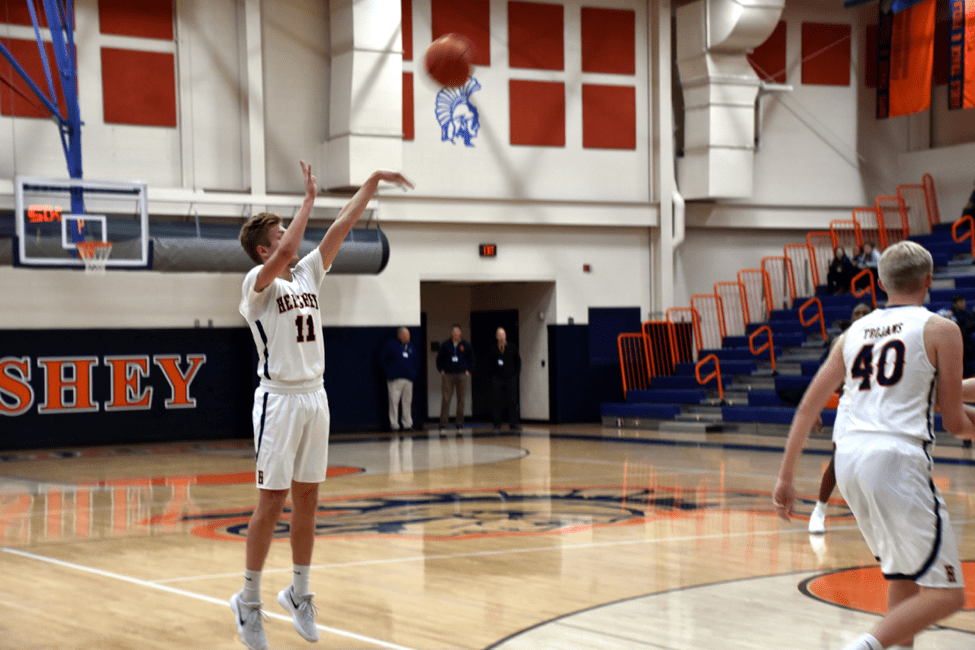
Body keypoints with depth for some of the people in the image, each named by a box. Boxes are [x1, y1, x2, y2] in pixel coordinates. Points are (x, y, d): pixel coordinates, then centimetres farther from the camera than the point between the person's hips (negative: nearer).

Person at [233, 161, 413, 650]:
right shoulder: (258, 282, -9)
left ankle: (299, 592, 23)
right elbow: (284, 254, -29)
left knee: (307, 501, 11)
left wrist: (373, 182, 4)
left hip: (315, 397, 7)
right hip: (279, 399, -6)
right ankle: (248, 601, 9)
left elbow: (342, 225, 9)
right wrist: (309, 198, -22)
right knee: (271, 504, -3)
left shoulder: (308, 273, 10)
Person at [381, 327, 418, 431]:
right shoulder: (390, 346, -2)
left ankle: (408, 424, 13)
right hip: (395, 379, -5)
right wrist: (388, 373, -5)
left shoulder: (411, 347, 15)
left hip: (408, 379, 5)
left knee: (407, 402, 7)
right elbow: (383, 360, -1)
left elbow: (414, 362, 23)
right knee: (394, 401, -6)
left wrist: (414, 374, 10)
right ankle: (394, 424, -2)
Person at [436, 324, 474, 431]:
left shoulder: (466, 345, 8)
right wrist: (442, 370, 2)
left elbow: (471, 359, 13)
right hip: (448, 375, -1)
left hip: (462, 375, 1)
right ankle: (443, 423, -5)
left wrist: (468, 371, 2)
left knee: (461, 399, 3)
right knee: (446, 399, -6)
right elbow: (439, 359, 12)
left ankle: (460, 423, 11)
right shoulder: (445, 345, 7)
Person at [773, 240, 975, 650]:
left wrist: (785, 478, 19)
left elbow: (807, 408, 15)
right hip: (895, 458, -7)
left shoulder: (855, 332, 19)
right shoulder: (940, 329, 4)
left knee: (903, 575, 23)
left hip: (847, 458, 7)